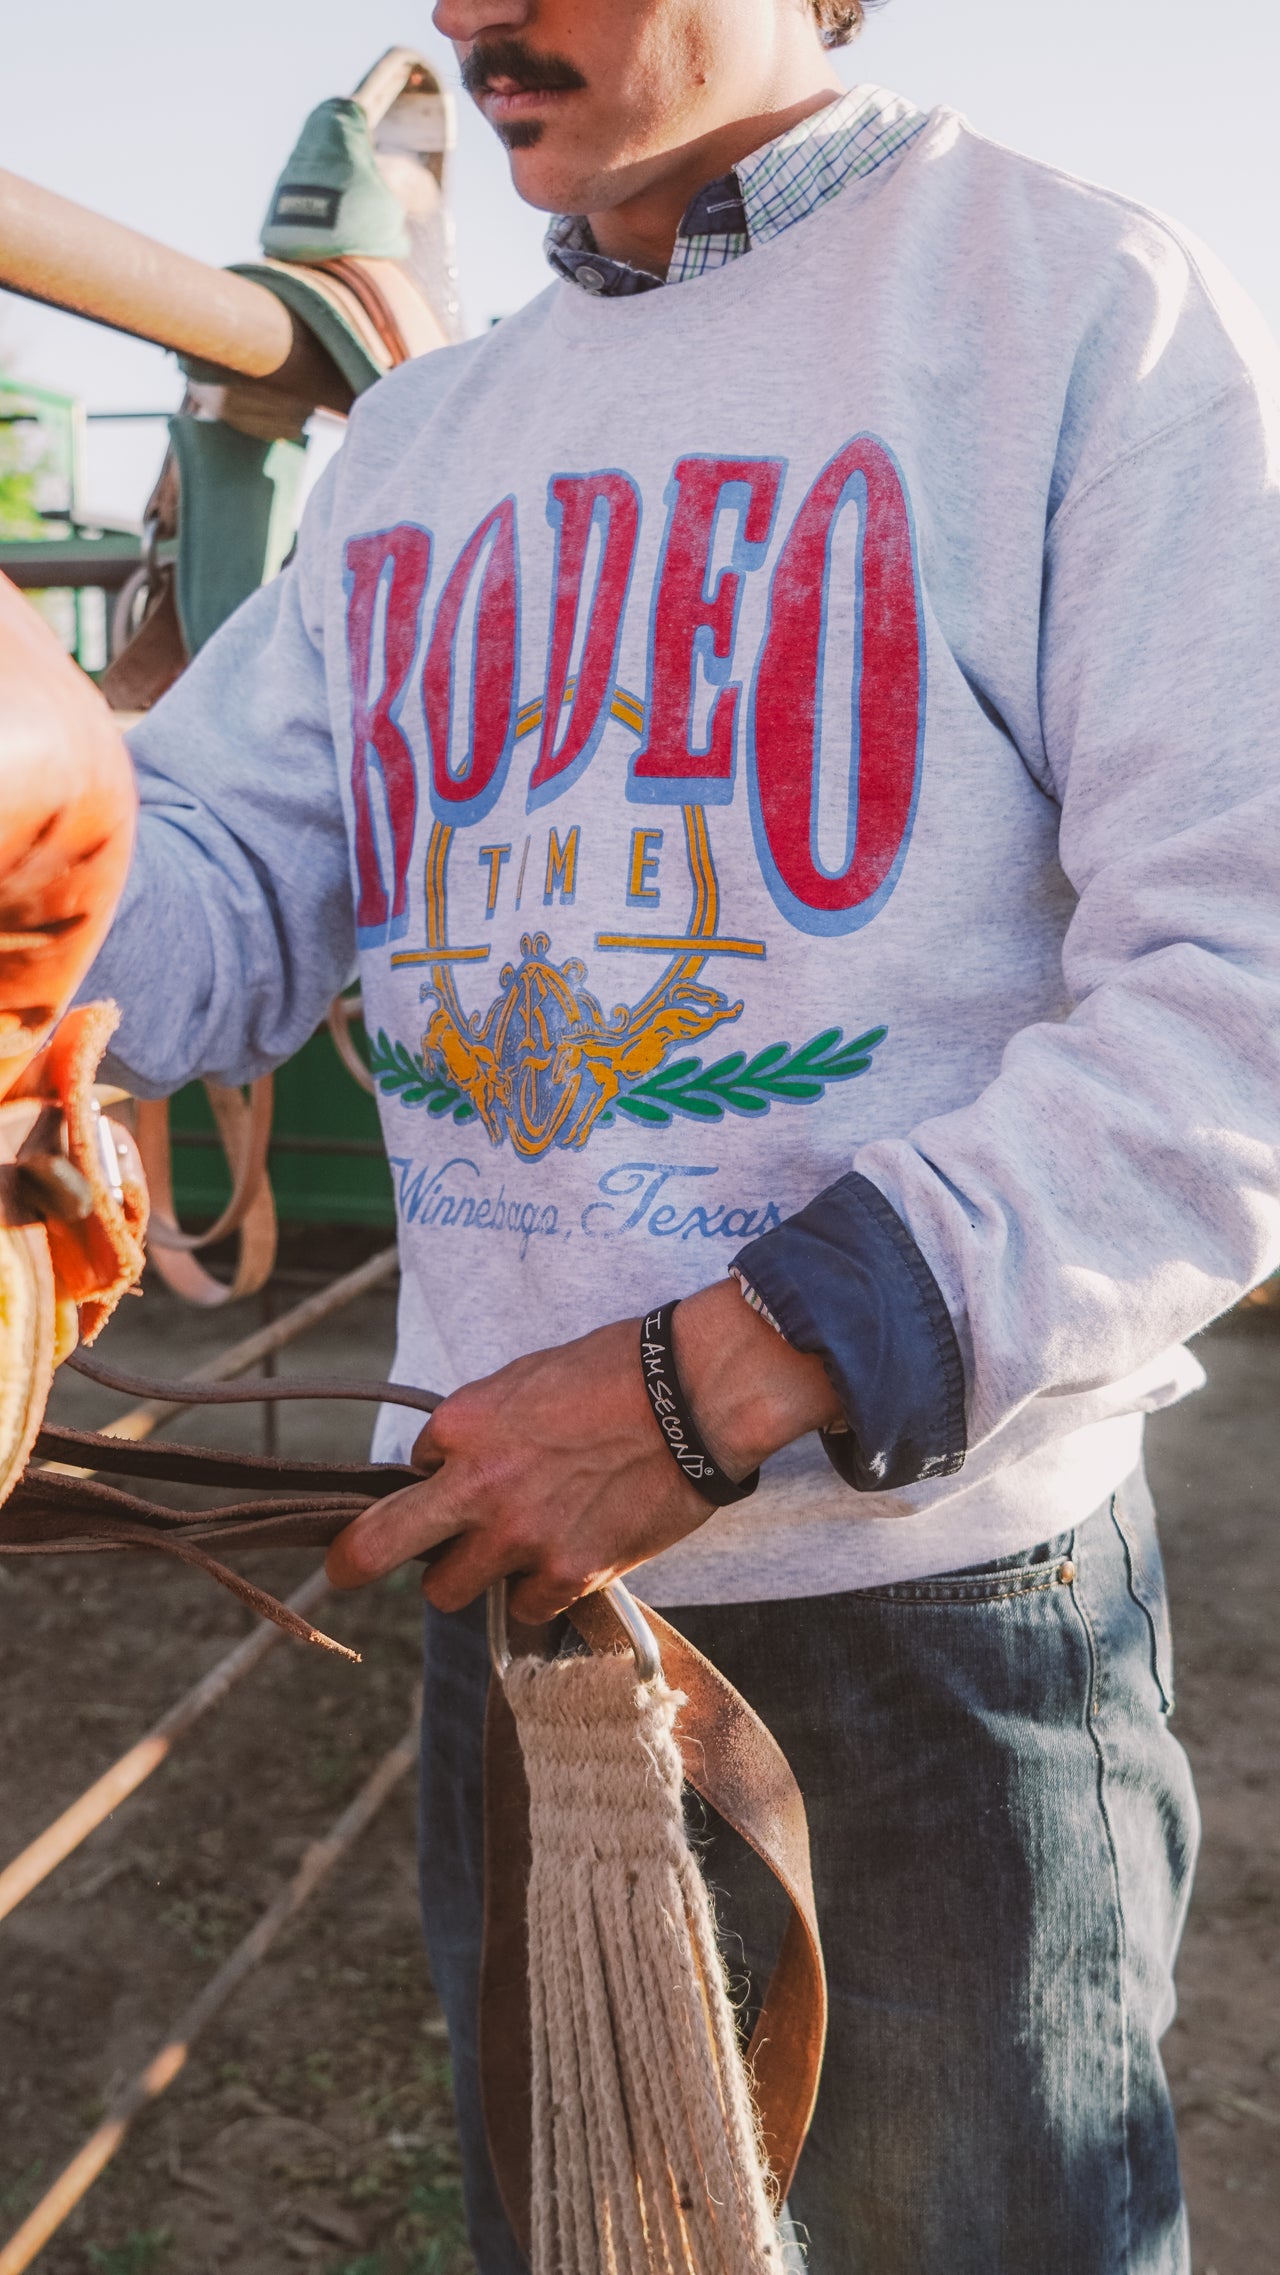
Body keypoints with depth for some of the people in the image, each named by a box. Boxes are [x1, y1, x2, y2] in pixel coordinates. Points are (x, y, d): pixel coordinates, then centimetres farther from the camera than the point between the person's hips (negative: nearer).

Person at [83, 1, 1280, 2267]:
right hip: (512, 1562, 6)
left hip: (938, 1582, -5)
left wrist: (730, 1375, -24)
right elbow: (221, 888, 6)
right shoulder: (417, 444, 12)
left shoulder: (1091, 312, -8)